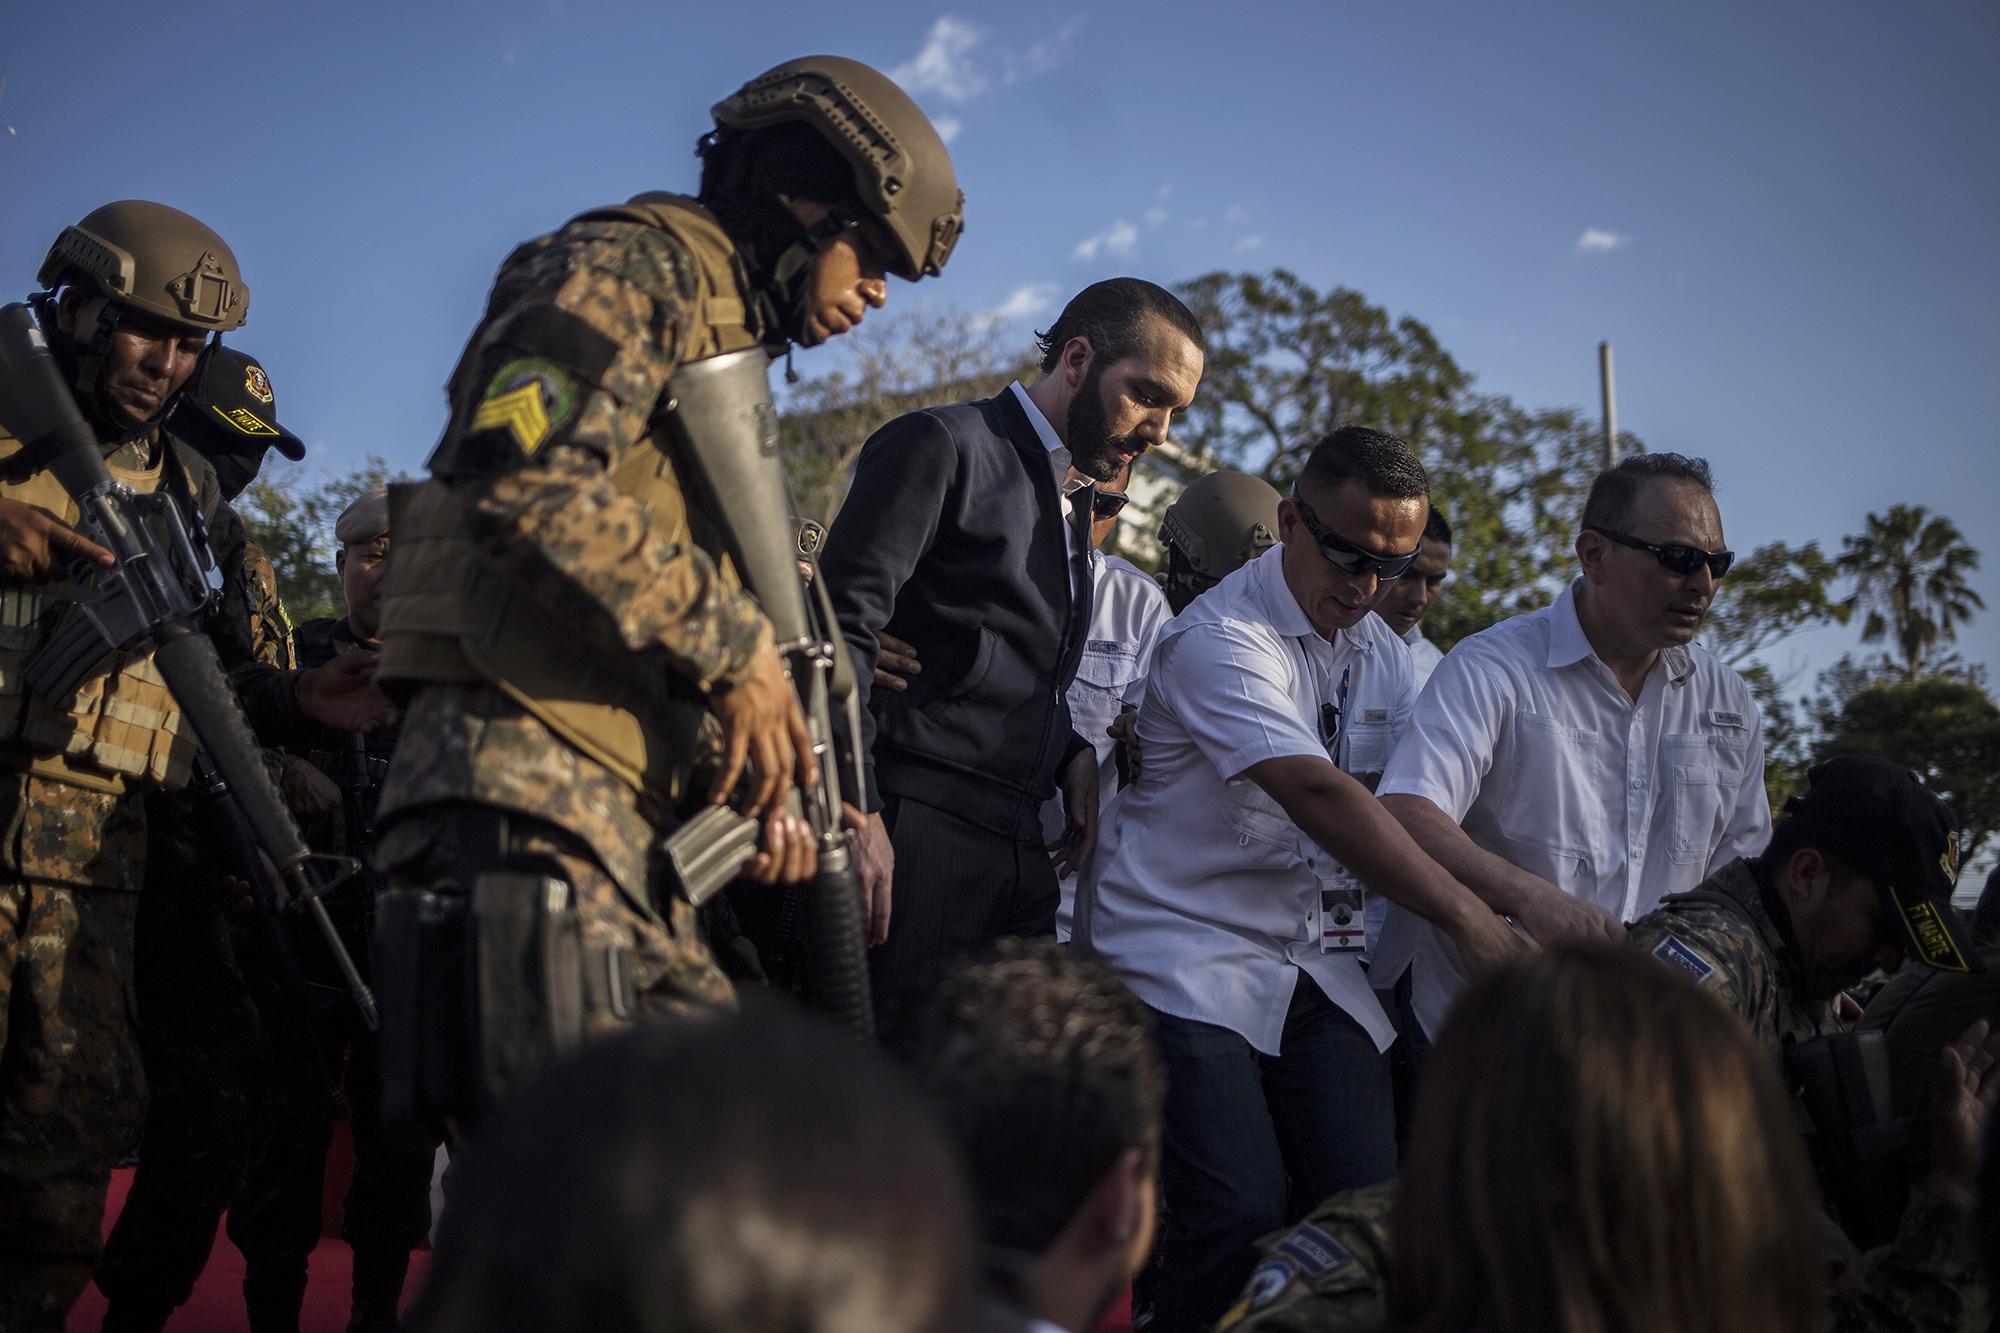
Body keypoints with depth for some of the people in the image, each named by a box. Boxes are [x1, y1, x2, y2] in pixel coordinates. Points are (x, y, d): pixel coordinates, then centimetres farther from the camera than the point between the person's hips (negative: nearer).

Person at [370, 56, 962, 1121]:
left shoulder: (729, 351, 31)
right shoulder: (631, 265, 1)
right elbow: (531, 480, -20)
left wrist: (757, 794, 13)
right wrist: (733, 645, -12)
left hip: (630, 828, 10)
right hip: (530, 795, -10)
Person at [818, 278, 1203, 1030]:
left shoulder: (1071, 501, 23)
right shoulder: (942, 446, -3)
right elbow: (843, 625, -12)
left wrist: (1071, 753, 6)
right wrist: (857, 810, -20)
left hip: (1015, 849, 8)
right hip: (916, 832, -8)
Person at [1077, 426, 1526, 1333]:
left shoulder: (1382, 652, 13)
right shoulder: (1220, 639, -14)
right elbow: (1317, 795, -25)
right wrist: (1467, 916, -31)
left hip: (1313, 962, 7)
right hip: (1187, 955, -7)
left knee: (1366, 1201, -8)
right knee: (1241, 1213, -19)